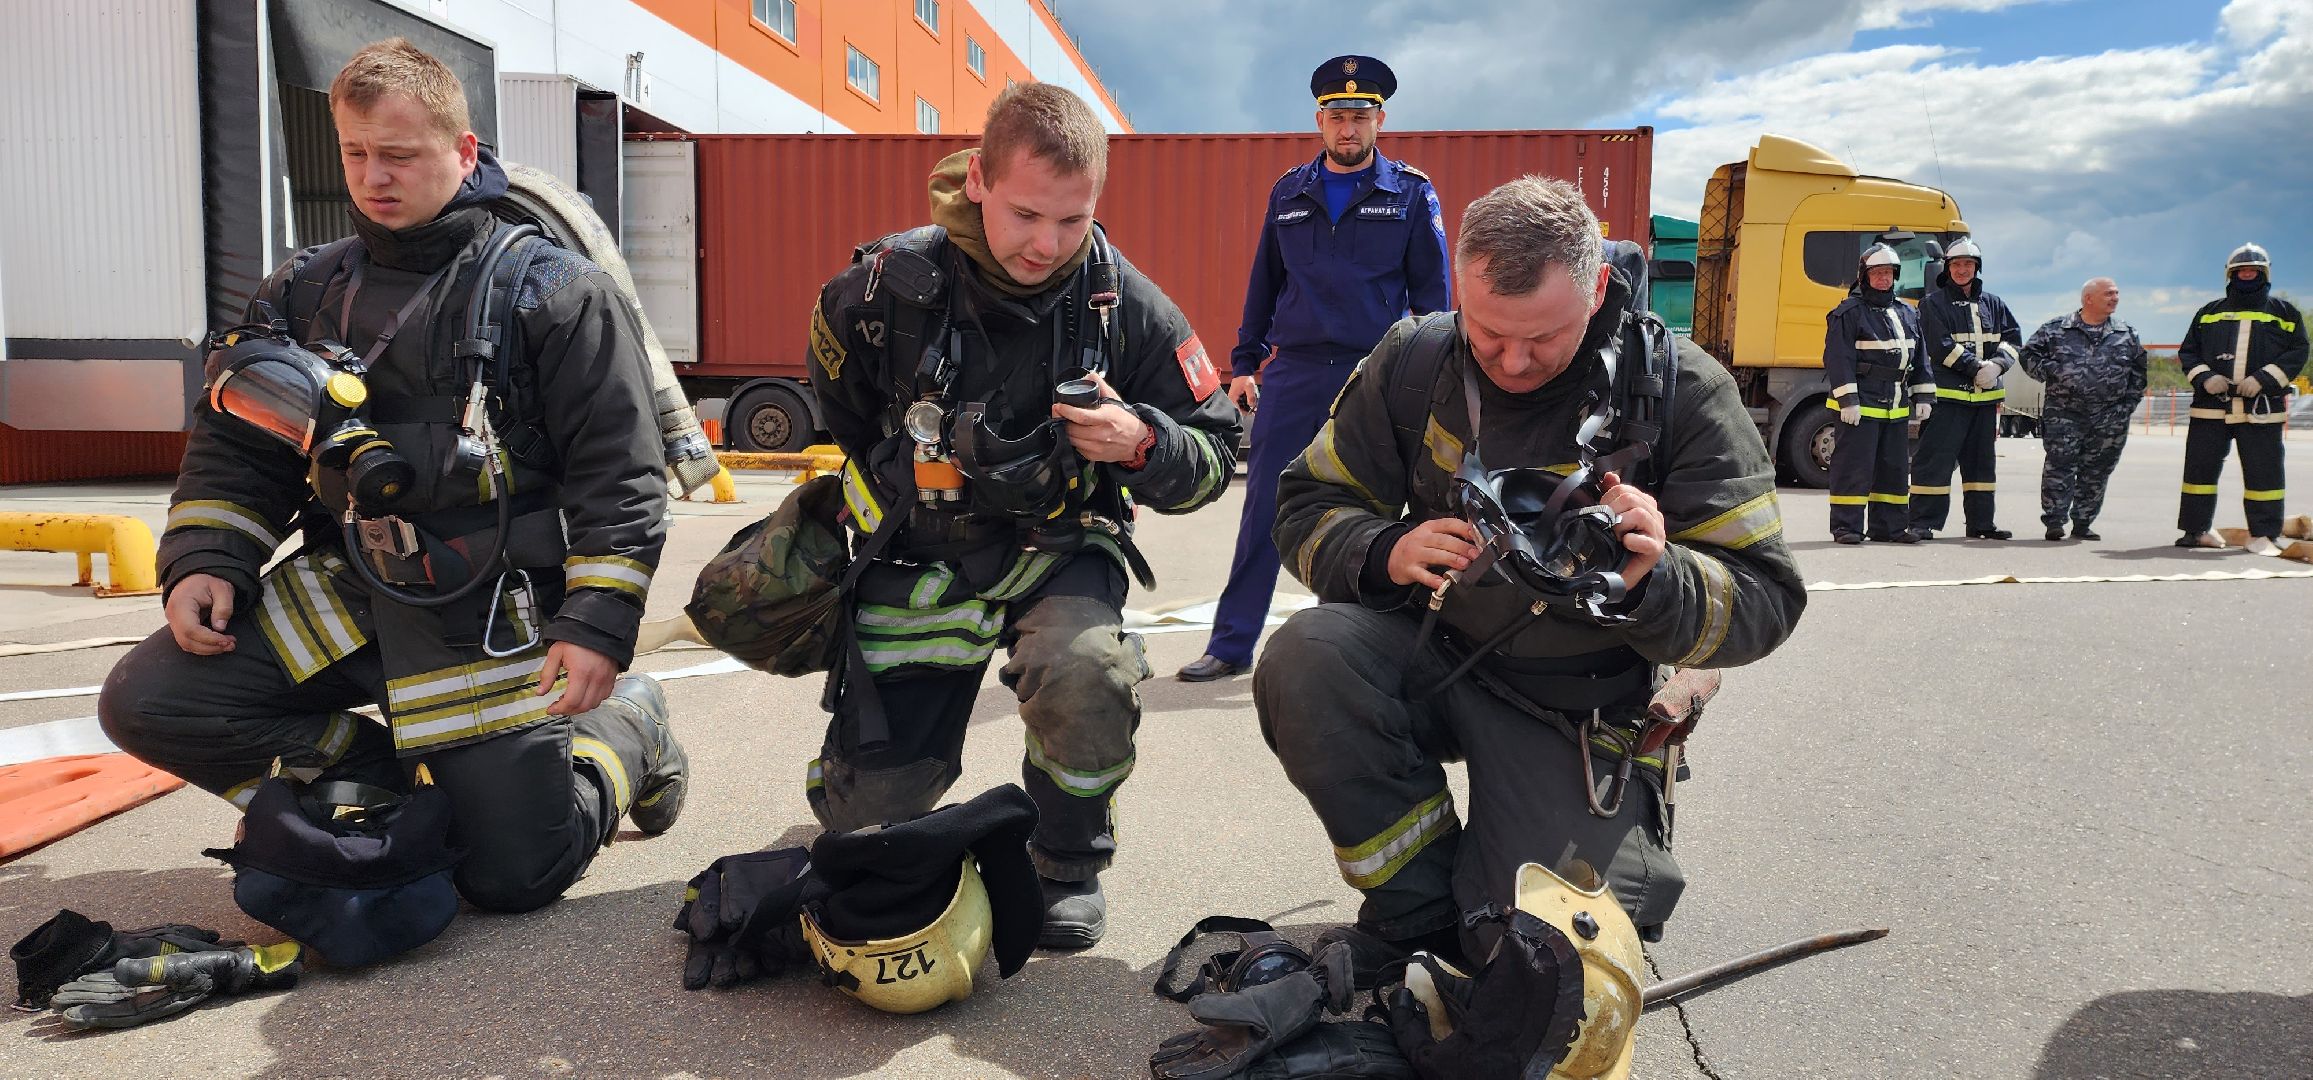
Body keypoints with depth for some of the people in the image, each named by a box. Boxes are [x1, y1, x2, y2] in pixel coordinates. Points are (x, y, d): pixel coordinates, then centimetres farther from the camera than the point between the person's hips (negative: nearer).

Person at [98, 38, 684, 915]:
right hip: (341, 593, 5)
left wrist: (598, 622, -19)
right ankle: (387, 782, 4)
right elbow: (236, 449, 16)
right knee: (145, 702, -10)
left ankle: (625, 727, 23)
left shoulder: (552, 292, -7)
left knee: (516, 874, -6)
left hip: (487, 614, -5)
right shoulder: (302, 294, 9)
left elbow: (619, 473, -10)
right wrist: (205, 561, -1)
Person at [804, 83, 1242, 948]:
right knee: (863, 802, -3)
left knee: (1085, 672, -35)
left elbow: (1214, 454, -4)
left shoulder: (1127, 307, -12)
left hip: (1056, 552, -1)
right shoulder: (889, 289, -13)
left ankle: (1069, 864, -4)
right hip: (922, 559, 1)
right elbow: (839, 417, 11)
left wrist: (1141, 444, -25)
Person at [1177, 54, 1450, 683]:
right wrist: (1244, 363, 11)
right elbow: (1264, 281, 15)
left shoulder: (1411, 194, 3)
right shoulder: (1289, 192, 11)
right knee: (1263, 511, 1)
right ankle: (1232, 646, 8)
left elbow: (1432, 292, 3)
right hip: (1292, 373, 2)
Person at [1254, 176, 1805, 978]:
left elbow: (1764, 603, -13)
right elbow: (1307, 508, -1)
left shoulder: (1682, 392, -13)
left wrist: (1653, 581, -36)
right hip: (1435, 652, 2)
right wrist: (1386, 555, -24)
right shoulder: (1412, 363, -6)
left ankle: (1621, 847, 23)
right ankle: (1419, 914, -8)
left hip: (1578, 708, -2)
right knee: (1303, 661, -29)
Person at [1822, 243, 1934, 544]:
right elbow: (1838, 358, -12)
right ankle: (1846, 525, -3)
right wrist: (1847, 400, -18)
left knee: (1895, 468, 10)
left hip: (1896, 407, 7)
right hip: (1861, 405, -7)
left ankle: (1890, 525, 18)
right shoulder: (1849, 312, -6)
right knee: (1854, 465, -7)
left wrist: (1923, 396, 12)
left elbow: (1920, 358, 19)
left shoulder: (1906, 314, 16)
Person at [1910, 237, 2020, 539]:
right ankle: (1922, 522, -6)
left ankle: (1981, 523, 19)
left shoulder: (1993, 304, 15)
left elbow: (2013, 339, 10)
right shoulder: (1933, 303, -1)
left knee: (1981, 460, 12)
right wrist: (1975, 368, -17)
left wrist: (1996, 365, -9)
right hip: (1947, 394, -6)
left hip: (1985, 395, 6)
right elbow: (1941, 346, -11)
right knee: (1935, 459, -9)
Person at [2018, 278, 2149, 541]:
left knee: (2097, 470, 4)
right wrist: (2051, 374, -9)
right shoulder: (2056, 329, 3)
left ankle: (2083, 522, 12)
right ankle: (2054, 520, -4)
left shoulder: (2127, 334, 13)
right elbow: (2029, 355, 5)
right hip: (2063, 413, -3)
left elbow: (2140, 370, 19)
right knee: (2060, 465, -9)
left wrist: (2129, 401, 10)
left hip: (2109, 417, 3)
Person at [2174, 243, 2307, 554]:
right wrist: (2204, 377, -7)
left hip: (2262, 408, -1)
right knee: (2200, 467, 1)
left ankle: (2264, 534, 7)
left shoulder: (2283, 312, 9)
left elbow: (2297, 353, 2)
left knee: (2263, 471, -1)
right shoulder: (2209, 312, 14)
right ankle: (2195, 530, 10)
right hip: (2211, 405, 1)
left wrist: (2263, 379, -13)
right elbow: (2187, 351, 11)